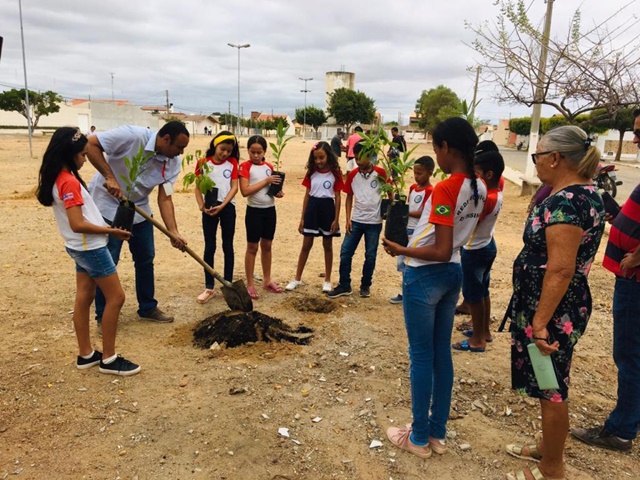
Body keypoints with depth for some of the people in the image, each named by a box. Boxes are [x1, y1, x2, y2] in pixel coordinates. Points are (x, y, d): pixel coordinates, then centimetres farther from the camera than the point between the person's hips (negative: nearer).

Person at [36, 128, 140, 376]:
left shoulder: (56, 178, 7)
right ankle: (108, 359, 7)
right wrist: (111, 231, -17)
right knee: (116, 297, -2)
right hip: (90, 248, -10)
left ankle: (86, 354, 25)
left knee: (84, 298, 14)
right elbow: (78, 224, -26)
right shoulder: (69, 181, -22)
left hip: (80, 247, 10)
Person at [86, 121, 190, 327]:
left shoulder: (173, 163, -9)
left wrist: (174, 232, -23)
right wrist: (109, 177, -31)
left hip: (139, 208, 6)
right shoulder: (132, 135, -26)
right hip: (108, 205, -6)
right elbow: (91, 144, -24)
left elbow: (165, 198, -12)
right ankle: (103, 316, 13)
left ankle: (147, 308, 26)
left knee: (146, 259, 10)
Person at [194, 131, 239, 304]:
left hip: (228, 207, 0)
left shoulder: (232, 162, 1)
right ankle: (209, 288, 10)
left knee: (228, 246, 7)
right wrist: (201, 205, -17)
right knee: (209, 247, 4)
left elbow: (234, 187, -4)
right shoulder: (203, 163, 0)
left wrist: (222, 206, -17)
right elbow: (198, 187, 0)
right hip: (209, 208, 0)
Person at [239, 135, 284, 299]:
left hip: (270, 210, 5)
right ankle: (250, 284, 11)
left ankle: (267, 280, 26)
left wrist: (278, 192, -6)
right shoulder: (245, 166, -9)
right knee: (252, 247, 2)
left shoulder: (269, 167, 7)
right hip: (254, 210, -5)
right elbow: (245, 191, -19)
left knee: (267, 246, 14)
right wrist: (266, 181, -20)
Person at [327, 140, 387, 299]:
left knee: (370, 255, 7)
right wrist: (348, 219, 0)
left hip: (374, 222, -2)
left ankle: (365, 285, 24)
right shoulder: (352, 175, 0)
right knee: (345, 252, 1)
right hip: (356, 220, 2)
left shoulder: (380, 173, -7)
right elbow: (349, 197, 7)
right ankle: (344, 285, 14)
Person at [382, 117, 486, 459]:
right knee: (441, 353, 15)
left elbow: (441, 252, -23)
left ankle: (419, 438, 20)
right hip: (453, 273, 8)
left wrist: (402, 250, -11)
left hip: (425, 276, -8)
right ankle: (438, 433, 28)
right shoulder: (479, 188, 4)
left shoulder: (444, 189, -22)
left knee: (421, 356, 5)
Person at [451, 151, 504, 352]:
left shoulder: (487, 198, -26)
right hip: (486, 246, 9)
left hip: (475, 250, -9)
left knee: (473, 295, 1)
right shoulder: (496, 192, 1)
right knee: (482, 291, 19)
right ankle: (484, 331, 31)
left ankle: (477, 339, 10)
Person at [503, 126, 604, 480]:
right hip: (568, 306, 10)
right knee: (551, 384, 22)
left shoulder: (564, 201, -23)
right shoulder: (588, 194, 9)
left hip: (552, 311, -10)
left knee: (551, 388, 5)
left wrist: (540, 322, -23)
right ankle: (548, 447, 40)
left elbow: (560, 270, -27)